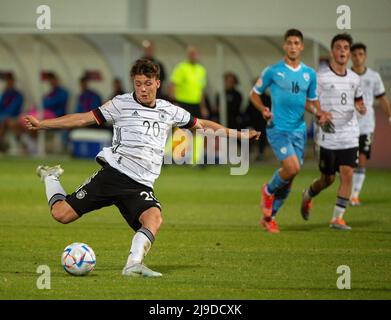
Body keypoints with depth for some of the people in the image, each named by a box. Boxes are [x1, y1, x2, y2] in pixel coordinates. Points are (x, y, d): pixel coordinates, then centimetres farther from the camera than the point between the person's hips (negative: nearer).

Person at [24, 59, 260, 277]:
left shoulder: (169, 111, 15)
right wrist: (41, 124, 1)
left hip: (142, 185, 2)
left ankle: (133, 264, -36)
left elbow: (201, 124, 28)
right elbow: (84, 118, 6)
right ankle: (51, 177, 19)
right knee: (62, 214, -11)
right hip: (113, 174, -2)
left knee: (154, 218, -31)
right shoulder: (122, 104, 5)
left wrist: (238, 135, 27)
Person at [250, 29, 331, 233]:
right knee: (292, 168, -23)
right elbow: (254, 94, 6)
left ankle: (269, 217, 21)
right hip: (278, 129, -5)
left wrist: (318, 113, -2)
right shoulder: (272, 71, -3)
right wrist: (263, 109, -12)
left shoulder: (309, 74, 9)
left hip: (299, 130, 5)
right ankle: (268, 191, 8)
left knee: (289, 176, 5)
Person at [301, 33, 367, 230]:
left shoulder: (354, 79, 8)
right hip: (328, 137, -3)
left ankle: (337, 218, -5)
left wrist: (361, 108, -1)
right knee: (327, 179, 7)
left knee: (347, 175, -11)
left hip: (349, 136, 3)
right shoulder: (321, 77, -7)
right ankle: (308, 196, 40)